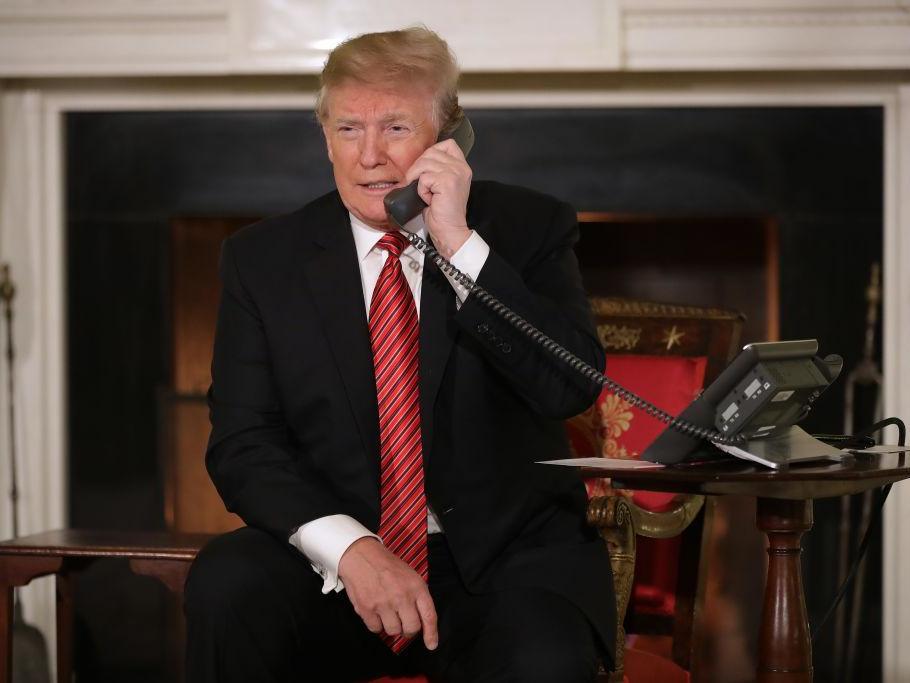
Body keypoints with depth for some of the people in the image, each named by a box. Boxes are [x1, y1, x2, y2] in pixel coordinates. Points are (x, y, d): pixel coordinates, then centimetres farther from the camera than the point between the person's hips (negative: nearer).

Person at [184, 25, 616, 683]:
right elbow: (243, 442, -2)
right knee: (226, 585, -29)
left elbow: (572, 387, -10)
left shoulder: (527, 228, 3)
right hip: (330, 561, 2)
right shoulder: (264, 257, 5)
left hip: (506, 558, -2)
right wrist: (348, 546, -19)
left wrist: (461, 245, -17)